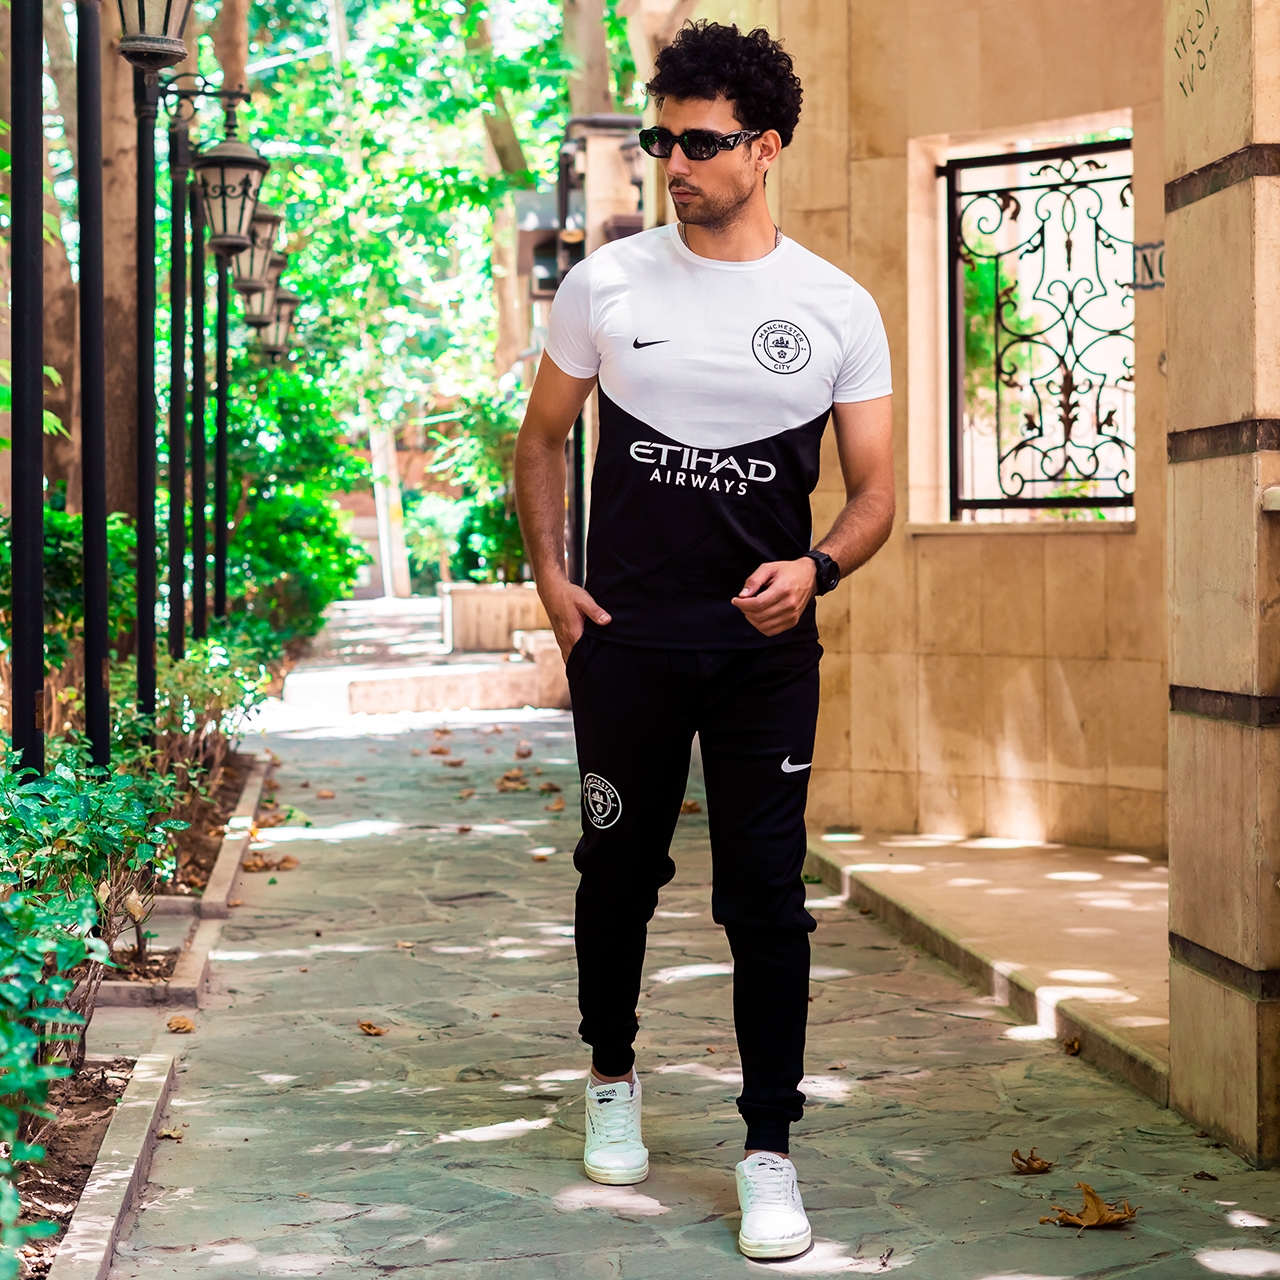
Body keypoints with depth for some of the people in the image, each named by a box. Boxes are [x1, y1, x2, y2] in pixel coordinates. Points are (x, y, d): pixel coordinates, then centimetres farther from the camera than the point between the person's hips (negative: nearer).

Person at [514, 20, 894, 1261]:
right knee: (618, 866, 13)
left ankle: (768, 1149, 8)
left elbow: (873, 492, 2)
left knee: (765, 893, -2)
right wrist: (550, 577, 0)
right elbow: (541, 437, 12)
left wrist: (814, 569, -18)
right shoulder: (606, 283, 1)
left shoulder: (838, 308, -1)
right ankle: (613, 1078, 36)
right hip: (626, 641, 1)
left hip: (766, 646, -1)